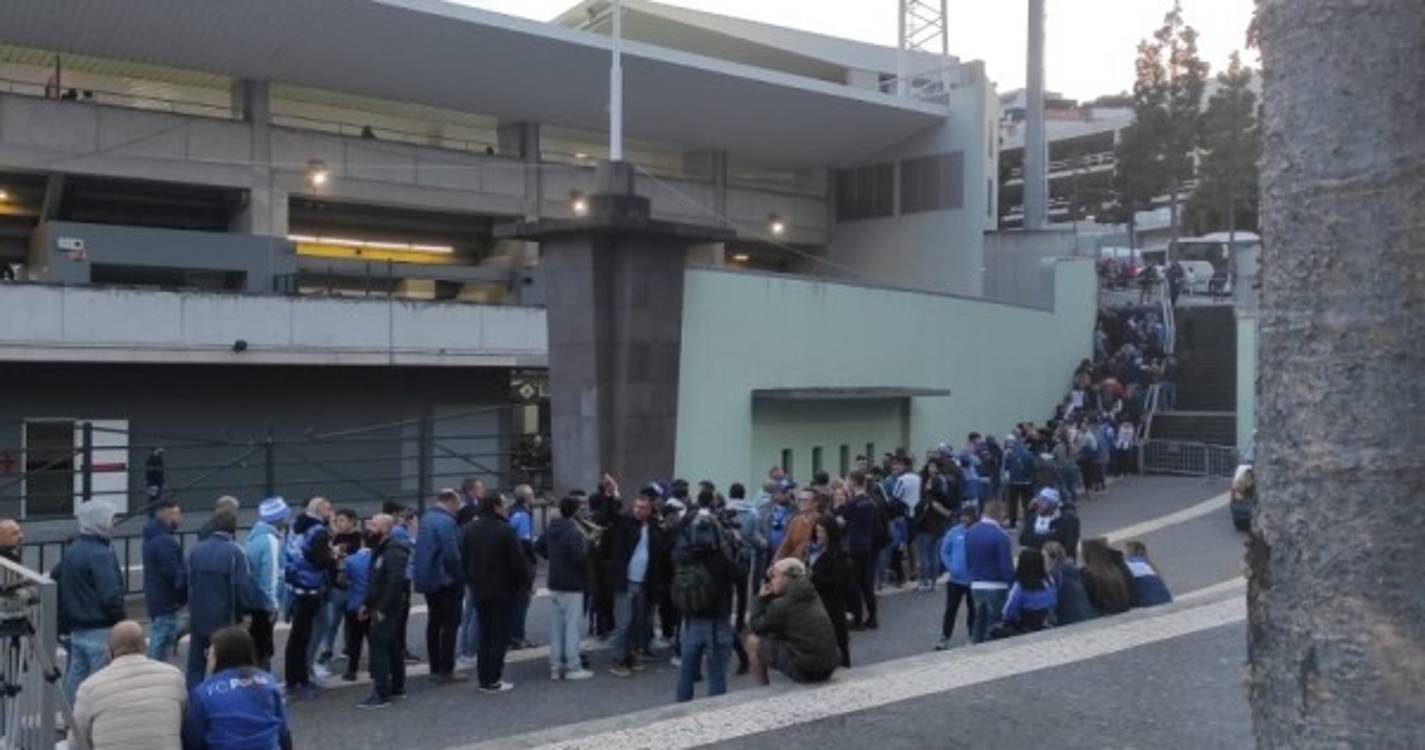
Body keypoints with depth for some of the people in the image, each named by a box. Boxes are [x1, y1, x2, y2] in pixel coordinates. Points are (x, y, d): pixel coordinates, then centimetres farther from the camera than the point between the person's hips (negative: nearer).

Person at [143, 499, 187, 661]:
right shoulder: (166, 541, -22)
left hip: (155, 600, 10)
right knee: (160, 649, -4)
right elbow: (174, 575, -24)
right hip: (166, 604, -10)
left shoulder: (152, 537, 11)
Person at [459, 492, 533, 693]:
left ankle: (484, 677, 15)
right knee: (499, 634, 0)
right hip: (502, 590, -6)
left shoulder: (468, 531, 4)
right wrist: (527, 582, -2)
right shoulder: (504, 530, -16)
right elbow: (518, 561, -15)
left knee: (484, 634, 14)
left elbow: (464, 560, 9)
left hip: (479, 590, 6)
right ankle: (493, 680, -1)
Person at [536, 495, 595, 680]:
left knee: (556, 626, 11)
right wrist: (586, 543, -9)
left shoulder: (550, 530, 6)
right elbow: (581, 558, -25)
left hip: (554, 584, 8)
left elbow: (538, 547, 15)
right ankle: (573, 667, 2)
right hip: (572, 585, -7)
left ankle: (555, 666, 15)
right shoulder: (575, 533, -19)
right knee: (572, 626, -1)